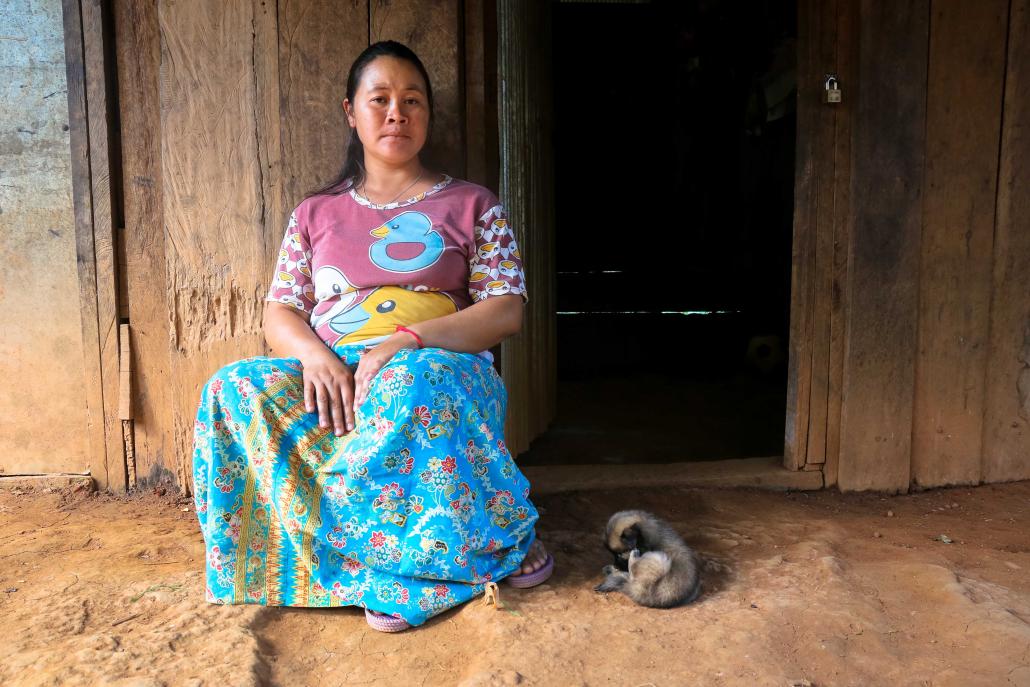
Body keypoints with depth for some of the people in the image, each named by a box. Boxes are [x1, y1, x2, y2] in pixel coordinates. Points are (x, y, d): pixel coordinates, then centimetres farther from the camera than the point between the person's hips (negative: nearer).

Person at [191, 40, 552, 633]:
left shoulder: (472, 205, 10)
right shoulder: (315, 214, 19)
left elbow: (506, 311, -2)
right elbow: (279, 314, 12)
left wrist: (404, 341, -17)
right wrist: (314, 354, -14)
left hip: (439, 366, -3)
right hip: (328, 372, 4)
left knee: (412, 385, -39)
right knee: (234, 389, -26)